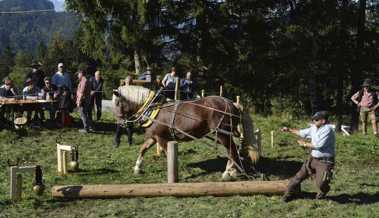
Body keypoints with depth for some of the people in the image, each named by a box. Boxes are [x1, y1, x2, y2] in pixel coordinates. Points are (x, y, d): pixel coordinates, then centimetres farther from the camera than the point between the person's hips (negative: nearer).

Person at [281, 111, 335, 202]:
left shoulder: (328, 129, -20)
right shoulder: (314, 128, 5)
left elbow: (318, 145, -25)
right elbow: (303, 133, 22)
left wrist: (305, 144, -11)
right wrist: (289, 130, 21)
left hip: (325, 162, -8)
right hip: (313, 158, 8)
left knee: (320, 184, -14)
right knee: (299, 176, 8)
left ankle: (324, 191, 23)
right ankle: (290, 194, 23)